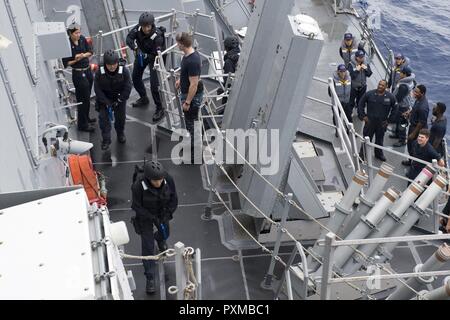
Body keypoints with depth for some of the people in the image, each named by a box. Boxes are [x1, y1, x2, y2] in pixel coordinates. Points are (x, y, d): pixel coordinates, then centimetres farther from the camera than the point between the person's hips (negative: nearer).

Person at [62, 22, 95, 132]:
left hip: (88, 71, 7)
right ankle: (82, 124, 11)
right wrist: (76, 60, -27)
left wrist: (82, 55, -14)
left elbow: (90, 52, 4)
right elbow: (66, 63, -14)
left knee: (87, 97, 21)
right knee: (83, 99, 0)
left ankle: (86, 118, 40)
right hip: (78, 74, -7)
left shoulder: (82, 39, -2)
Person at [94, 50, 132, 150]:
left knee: (121, 117, 14)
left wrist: (118, 101, -17)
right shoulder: (99, 72, -24)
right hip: (104, 98, -1)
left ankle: (120, 134, 42)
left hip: (119, 98, 1)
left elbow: (127, 88, -16)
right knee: (103, 118, -7)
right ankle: (106, 139, 6)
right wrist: (107, 103, -21)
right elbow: (97, 89, -17)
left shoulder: (124, 71, -24)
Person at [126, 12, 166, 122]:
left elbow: (156, 55, -34)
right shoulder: (138, 29, -21)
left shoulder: (157, 36, -35)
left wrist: (145, 56, -47)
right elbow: (129, 38, -22)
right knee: (135, 78, 17)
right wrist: (135, 48, -39)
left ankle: (159, 109, 2)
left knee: (154, 84, -12)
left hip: (153, 57, -6)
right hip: (141, 54, 6)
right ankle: (143, 98, 42)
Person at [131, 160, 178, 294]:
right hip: (145, 215, -3)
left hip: (162, 212, 3)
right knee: (148, 246, -2)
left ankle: (159, 239, 67)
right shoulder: (138, 186, -36)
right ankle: (150, 278, 11)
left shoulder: (168, 180, -28)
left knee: (165, 233, 28)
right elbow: (136, 206, -21)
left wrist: (167, 214, -20)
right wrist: (153, 218, -26)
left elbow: (174, 199, -12)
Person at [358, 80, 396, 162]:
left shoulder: (390, 97, -7)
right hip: (369, 121, -1)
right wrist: (363, 116, -3)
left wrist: (389, 119, 3)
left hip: (382, 123, 1)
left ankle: (379, 154, 38)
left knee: (380, 139, 18)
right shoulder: (369, 94, -10)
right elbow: (361, 105, 1)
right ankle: (362, 154, 22)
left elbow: (394, 109, 6)